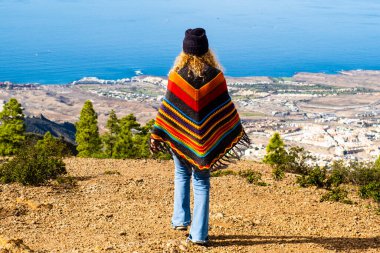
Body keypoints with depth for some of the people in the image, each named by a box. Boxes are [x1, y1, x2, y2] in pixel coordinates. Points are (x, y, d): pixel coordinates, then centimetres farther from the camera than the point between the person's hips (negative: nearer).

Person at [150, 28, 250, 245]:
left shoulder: (177, 76, -11)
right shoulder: (216, 76, -9)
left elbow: (167, 108, -8)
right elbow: (226, 108, -3)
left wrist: (156, 134, 1)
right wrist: (237, 133, 8)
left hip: (180, 137, 0)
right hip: (206, 139, 0)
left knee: (182, 175, 23)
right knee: (202, 183, 8)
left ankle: (180, 219, 20)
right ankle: (199, 233, 7)